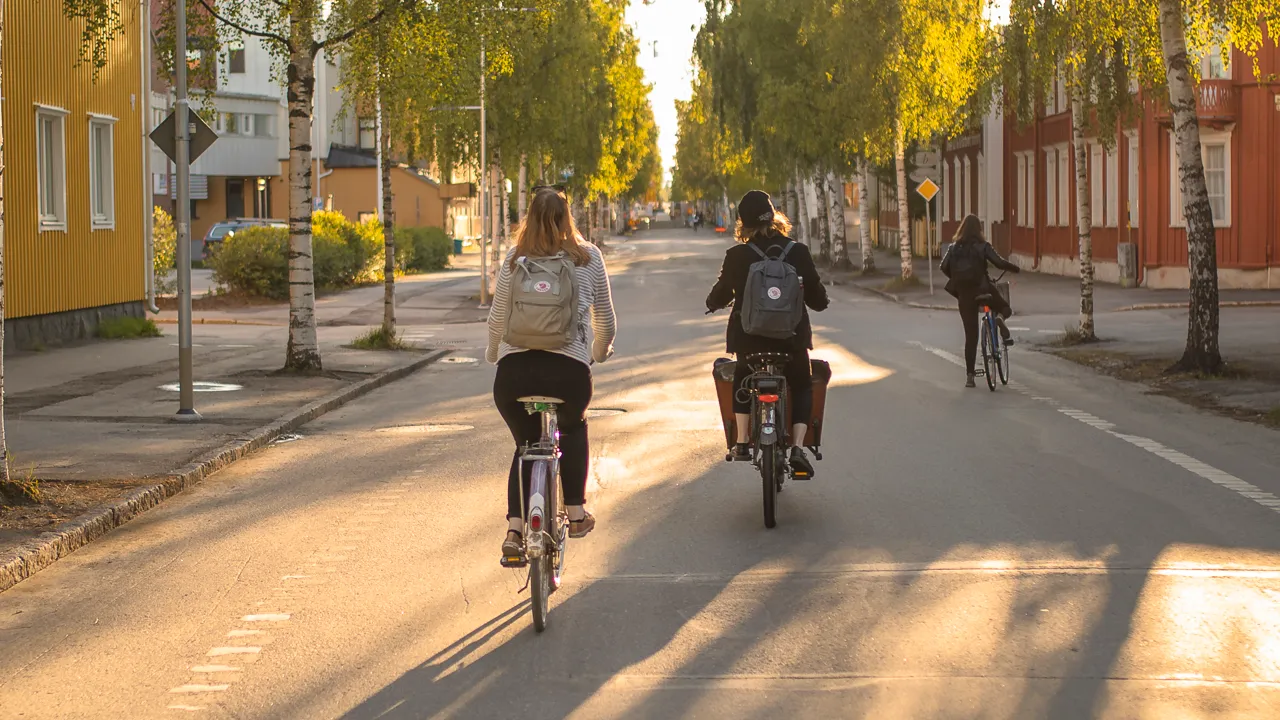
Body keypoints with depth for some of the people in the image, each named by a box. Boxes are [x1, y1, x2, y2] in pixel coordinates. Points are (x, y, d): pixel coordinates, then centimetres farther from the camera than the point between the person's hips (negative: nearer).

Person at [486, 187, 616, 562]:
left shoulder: (515, 260, 9)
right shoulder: (588, 257, 9)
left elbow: (497, 320, 10)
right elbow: (606, 321, 14)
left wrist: (493, 353, 30)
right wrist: (600, 352, 34)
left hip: (514, 368, 1)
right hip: (569, 368, 0)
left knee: (525, 444, 21)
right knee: (573, 428, 31)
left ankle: (515, 531, 7)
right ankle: (576, 513, 30)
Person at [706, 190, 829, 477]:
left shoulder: (737, 256, -10)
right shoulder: (798, 252, -7)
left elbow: (721, 294, 3)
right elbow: (817, 297, 0)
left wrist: (713, 303, 26)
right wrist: (821, 302, 24)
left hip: (748, 336, 0)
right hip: (792, 335, 0)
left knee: (743, 380, 28)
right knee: (802, 388, 19)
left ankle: (742, 442, 16)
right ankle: (797, 447, -1)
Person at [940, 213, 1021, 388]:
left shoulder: (954, 247, 4)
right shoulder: (982, 246, -5)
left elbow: (944, 267, -4)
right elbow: (999, 262, -13)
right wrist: (1016, 269, 3)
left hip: (963, 293, 3)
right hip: (981, 289, -3)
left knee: (970, 335, 8)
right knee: (1005, 308, 25)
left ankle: (969, 375, 4)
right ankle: (1000, 317, -14)